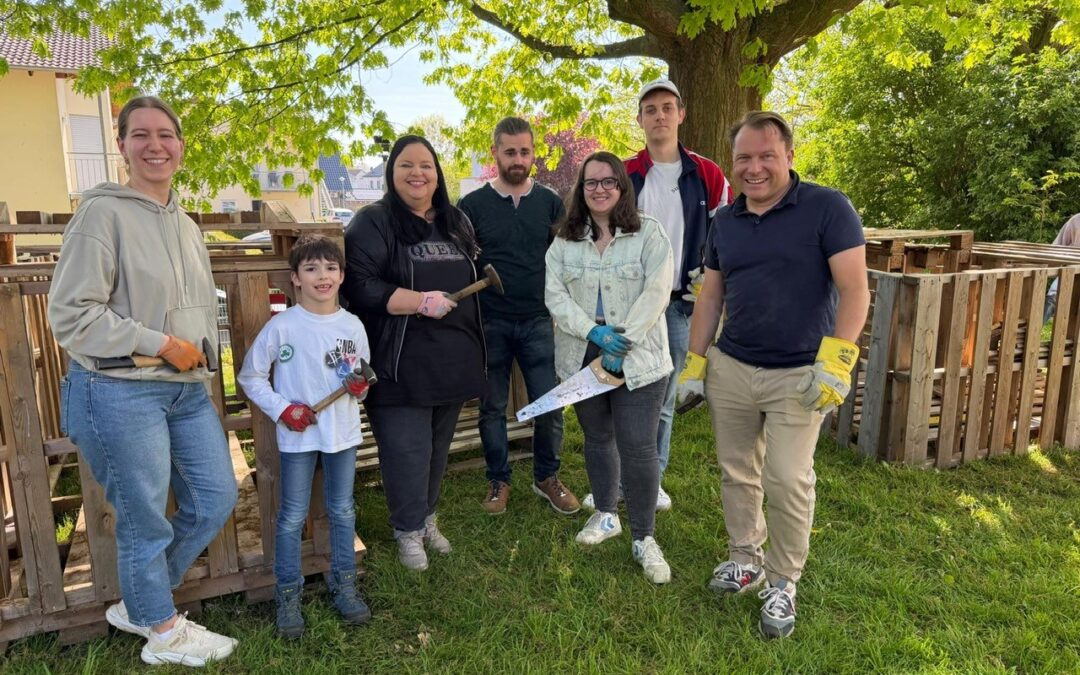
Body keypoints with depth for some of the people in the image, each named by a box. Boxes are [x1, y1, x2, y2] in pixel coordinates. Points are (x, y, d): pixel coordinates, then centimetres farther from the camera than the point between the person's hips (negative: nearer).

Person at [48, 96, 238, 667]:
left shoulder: (187, 226, 12)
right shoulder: (103, 213, -11)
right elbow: (70, 315, -15)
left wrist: (199, 353, 7)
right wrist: (161, 345, -15)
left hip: (188, 389, 8)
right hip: (120, 392, -8)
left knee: (216, 500, 14)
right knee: (146, 520, 5)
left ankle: (138, 603, 35)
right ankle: (162, 632, 28)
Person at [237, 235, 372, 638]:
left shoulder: (353, 326, 0)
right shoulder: (282, 326, -10)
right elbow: (250, 377, -2)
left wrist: (360, 387, -10)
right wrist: (282, 408, -12)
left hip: (344, 433, 3)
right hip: (298, 436, -3)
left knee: (342, 511, 15)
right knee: (292, 517, 7)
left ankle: (343, 584, 31)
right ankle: (288, 595, 23)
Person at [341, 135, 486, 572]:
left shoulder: (457, 223, 14)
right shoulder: (374, 223, -7)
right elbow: (360, 286, -17)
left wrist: (473, 350, 20)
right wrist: (421, 302, -23)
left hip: (453, 361, 6)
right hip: (402, 366, -6)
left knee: (439, 446, 16)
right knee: (408, 450, -1)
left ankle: (427, 518, 34)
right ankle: (408, 531, 18)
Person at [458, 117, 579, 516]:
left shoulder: (550, 203, 5)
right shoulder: (472, 205, 1)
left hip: (538, 321, 1)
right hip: (490, 323, -1)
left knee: (550, 404, 2)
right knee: (492, 407, 9)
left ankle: (547, 478, 23)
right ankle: (498, 480, 26)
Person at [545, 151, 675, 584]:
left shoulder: (648, 233, -3)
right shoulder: (564, 241, 7)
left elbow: (656, 293, -11)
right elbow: (555, 295, -1)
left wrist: (622, 342, -17)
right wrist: (595, 332, -14)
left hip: (637, 359, -3)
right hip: (583, 356, 4)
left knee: (638, 446, -4)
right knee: (597, 438, 16)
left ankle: (643, 539, 10)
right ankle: (605, 515, 35)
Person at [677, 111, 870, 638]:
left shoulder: (827, 208, -8)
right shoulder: (725, 221, 8)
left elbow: (855, 289, -12)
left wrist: (835, 360, -21)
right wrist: (694, 362, 11)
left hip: (799, 376, -4)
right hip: (730, 368, 5)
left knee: (787, 481, -3)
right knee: (736, 473, 12)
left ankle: (783, 581, 18)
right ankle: (745, 558, 32)